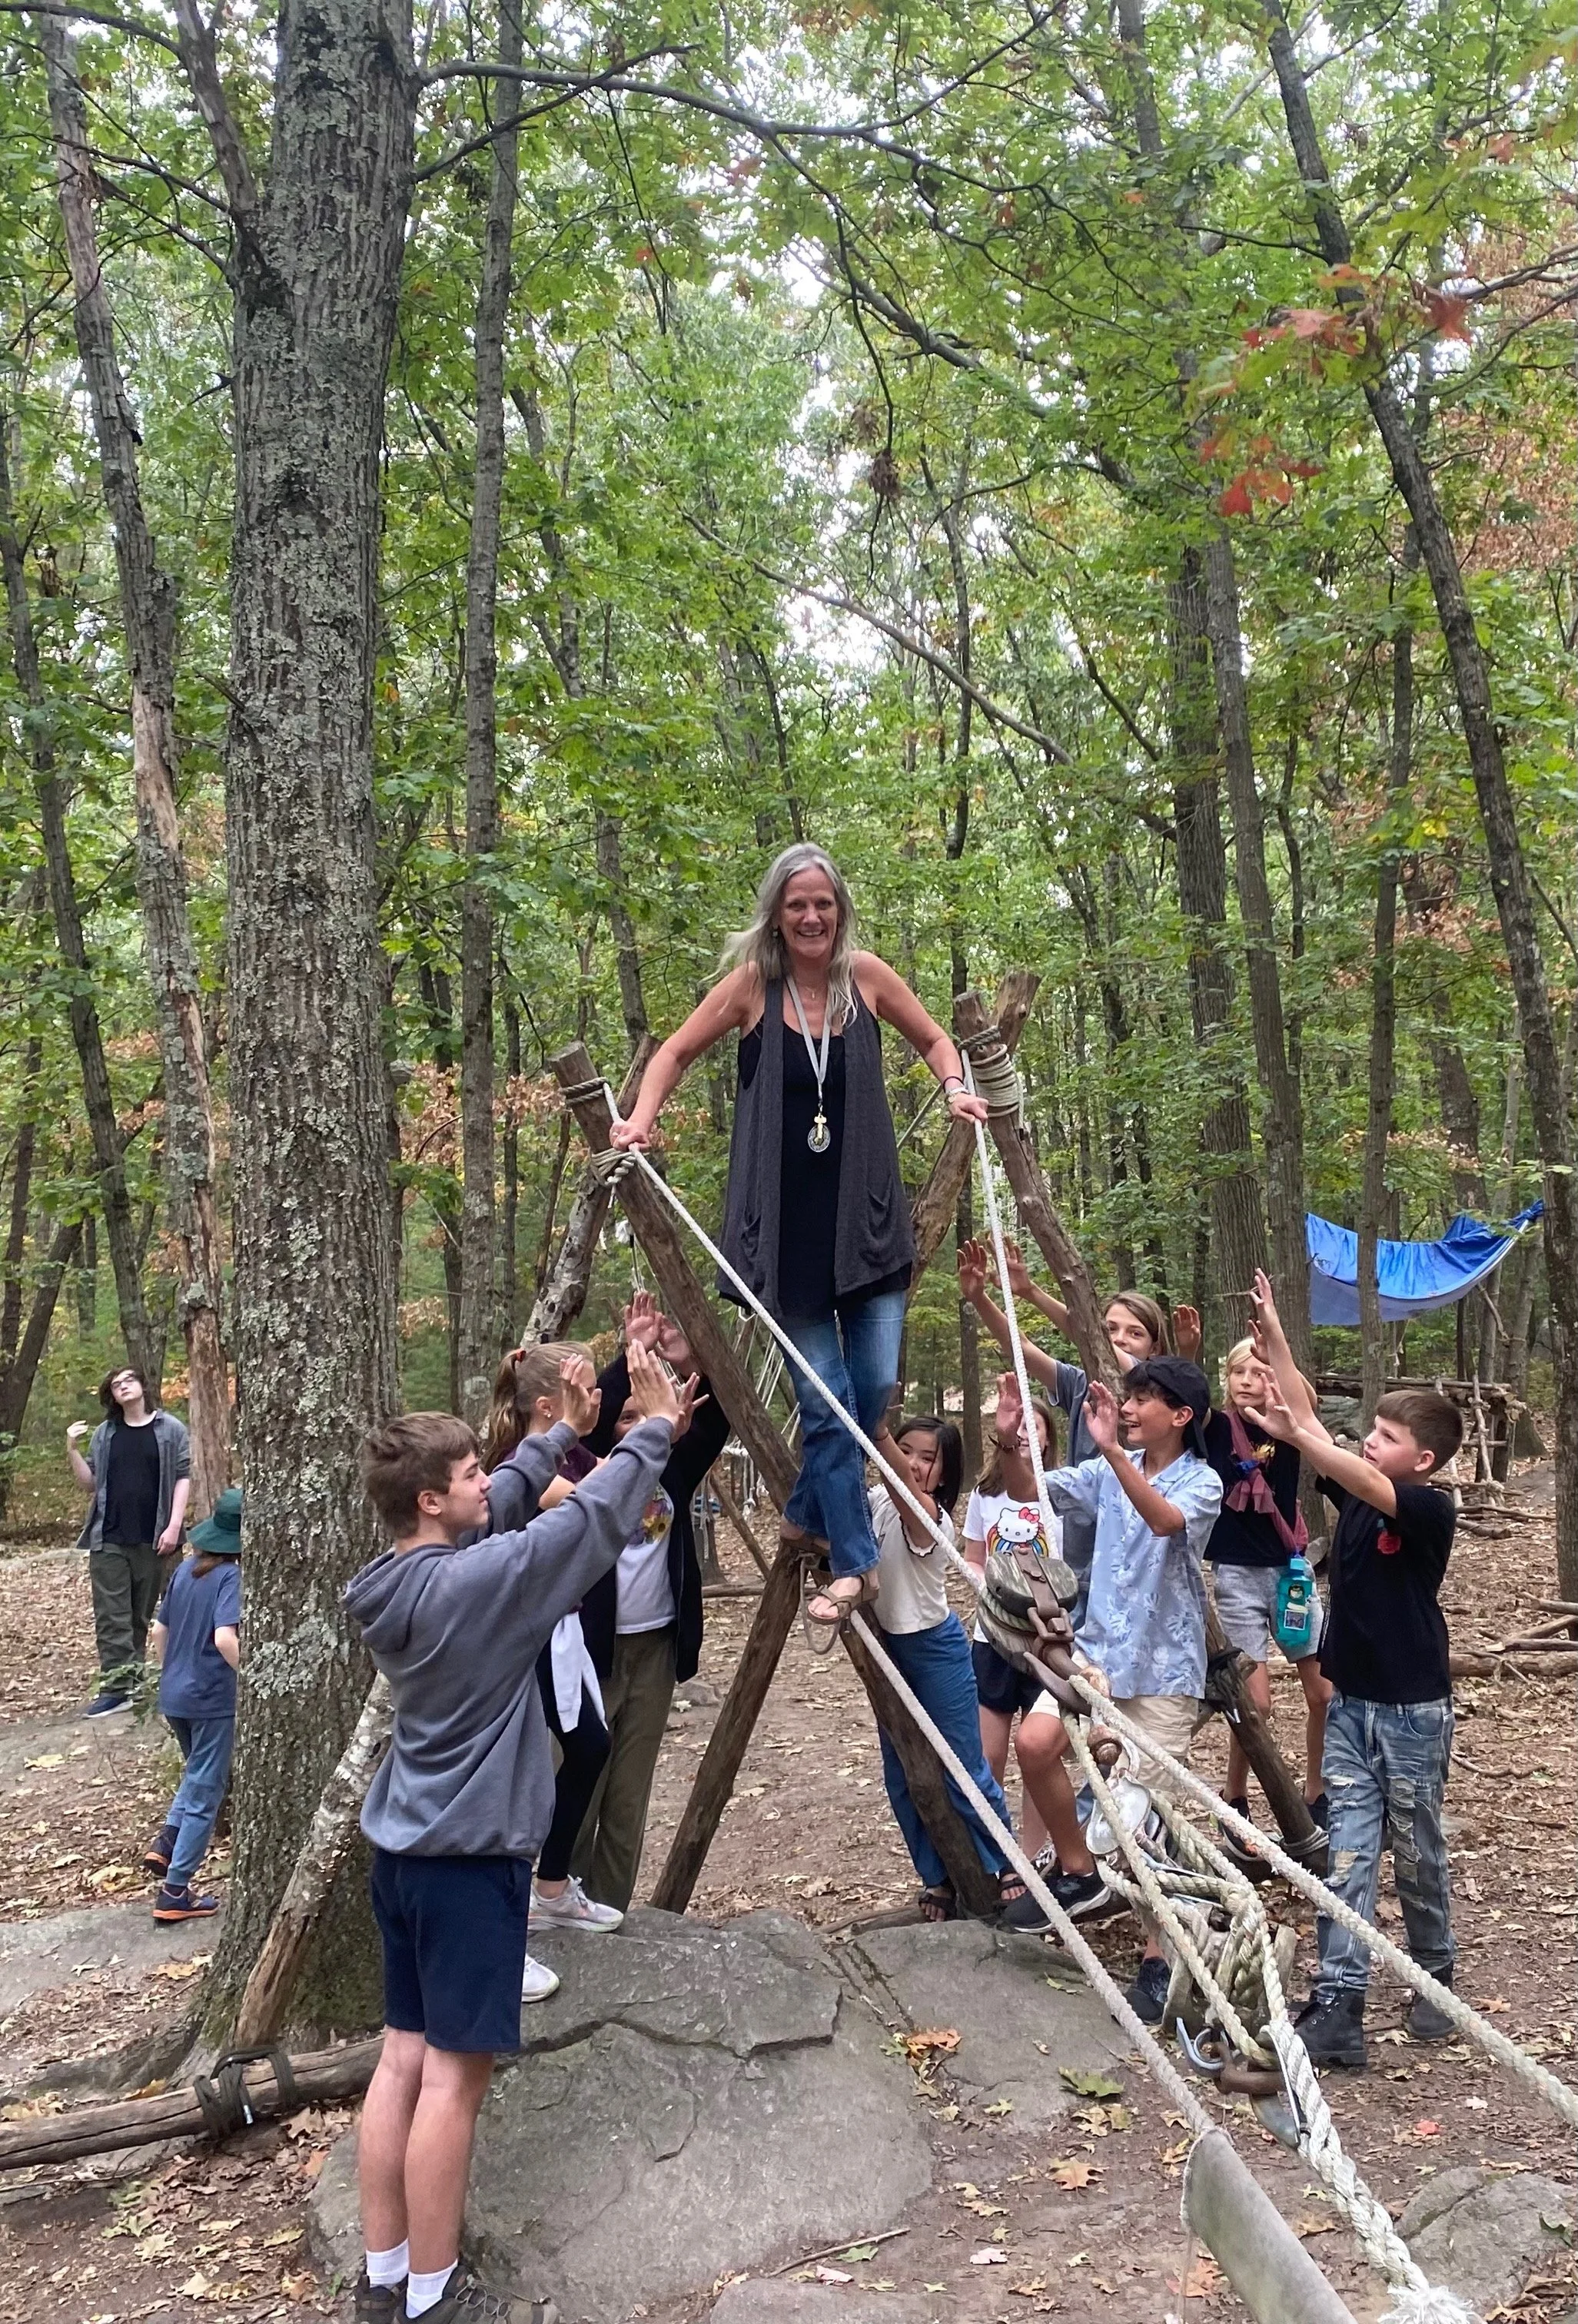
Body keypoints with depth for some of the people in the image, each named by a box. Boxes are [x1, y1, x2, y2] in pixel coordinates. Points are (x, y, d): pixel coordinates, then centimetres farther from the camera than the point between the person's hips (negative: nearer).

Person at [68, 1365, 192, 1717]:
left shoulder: (170, 1430, 1)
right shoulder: (104, 1433, 9)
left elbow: (183, 1478, -1)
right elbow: (90, 1484, 11)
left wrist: (174, 1526, -10)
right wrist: (72, 1450, -4)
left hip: (152, 1539, -2)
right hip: (108, 1539, 2)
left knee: (142, 1615, 6)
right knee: (111, 1616, -2)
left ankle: (133, 1680, 14)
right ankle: (115, 1687, -1)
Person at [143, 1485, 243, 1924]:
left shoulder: (185, 1569, 5)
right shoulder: (231, 1577, -18)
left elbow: (158, 1632, 12)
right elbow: (225, 1638, -31)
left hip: (174, 1696, 7)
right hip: (214, 1700, -7)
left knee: (198, 1775, 29)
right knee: (206, 1794, 6)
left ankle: (166, 1839, 14)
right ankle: (175, 1891, 10)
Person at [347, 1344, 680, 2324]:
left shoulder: (392, 1584, 3)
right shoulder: (471, 1582, -23)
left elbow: (517, 1514, 15)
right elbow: (587, 1526, -18)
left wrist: (572, 1432, 14)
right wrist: (656, 1429, -7)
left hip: (407, 1844, 9)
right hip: (470, 1853, -9)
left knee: (406, 2052, 15)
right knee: (454, 2070, 2)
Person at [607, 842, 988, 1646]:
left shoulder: (867, 975, 2)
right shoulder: (752, 983, -3)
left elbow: (932, 1040, 17)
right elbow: (678, 1052, 8)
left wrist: (957, 1089, -1)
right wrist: (642, 1117, -7)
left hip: (865, 1216, 2)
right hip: (787, 1224, -2)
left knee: (875, 1385, 2)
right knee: (824, 1398, -1)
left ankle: (808, 1514, 26)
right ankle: (854, 1562, 11)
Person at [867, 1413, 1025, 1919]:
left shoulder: (929, 1515, -24)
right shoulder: (874, 1502, -1)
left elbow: (901, 1481, -42)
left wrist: (875, 1426, -56)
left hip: (934, 1649, -6)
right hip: (887, 1648, 6)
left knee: (963, 1768, 4)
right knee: (902, 1776, 11)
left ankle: (1003, 1869, 23)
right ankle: (938, 1880, 25)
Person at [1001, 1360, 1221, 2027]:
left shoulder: (1202, 1482, -12)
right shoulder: (1109, 1471, 4)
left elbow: (1165, 1519, -34)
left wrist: (1112, 1450, -46)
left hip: (1164, 1664, -5)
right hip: (1099, 1646, 5)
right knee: (1035, 1743, -13)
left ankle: (1158, 1959, 15)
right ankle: (1078, 1874, 11)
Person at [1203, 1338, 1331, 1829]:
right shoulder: (1216, 1427, -5)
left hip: (1288, 1568, 3)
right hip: (1235, 1574, -3)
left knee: (1324, 1692, 7)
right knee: (1255, 1702, -4)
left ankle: (1316, 1795, 28)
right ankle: (1234, 1799, 19)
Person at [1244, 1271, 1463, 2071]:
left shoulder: (1431, 1509, -14)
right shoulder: (1355, 1494, 2)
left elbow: (1369, 1485, -34)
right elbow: (1310, 1423, -2)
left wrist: (1294, 1434, -36)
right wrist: (1272, 1332, -7)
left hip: (1412, 1710, -5)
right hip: (1349, 1703, 5)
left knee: (1416, 1854, 12)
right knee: (1347, 1855, 1)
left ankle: (1434, 1980, 34)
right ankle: (1337, 2005, 0)